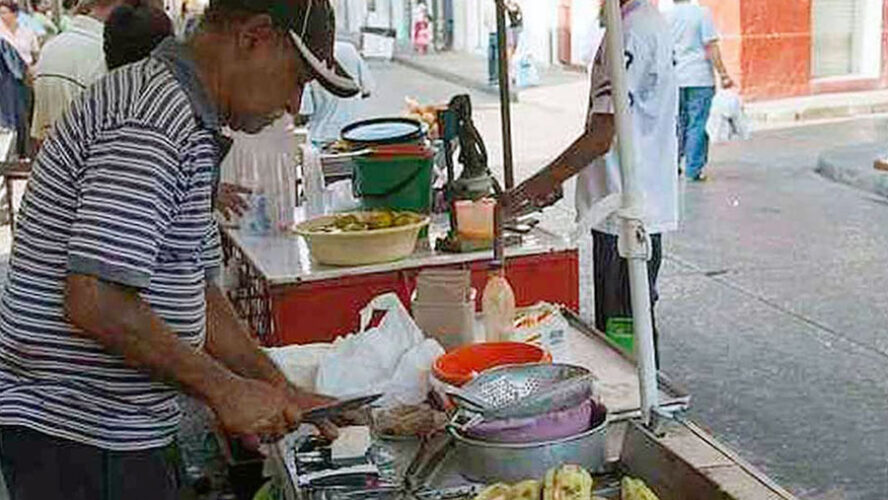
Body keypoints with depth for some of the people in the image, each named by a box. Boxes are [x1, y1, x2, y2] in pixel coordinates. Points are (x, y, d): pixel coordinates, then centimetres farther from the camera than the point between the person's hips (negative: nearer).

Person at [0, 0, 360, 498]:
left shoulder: (185, 120, 13)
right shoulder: (150, 123, -21)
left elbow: (195, 290, 16)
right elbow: (95, 303, -28)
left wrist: (282, 393, 10)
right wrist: (225, 389, -18)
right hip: (78, 440, -10)